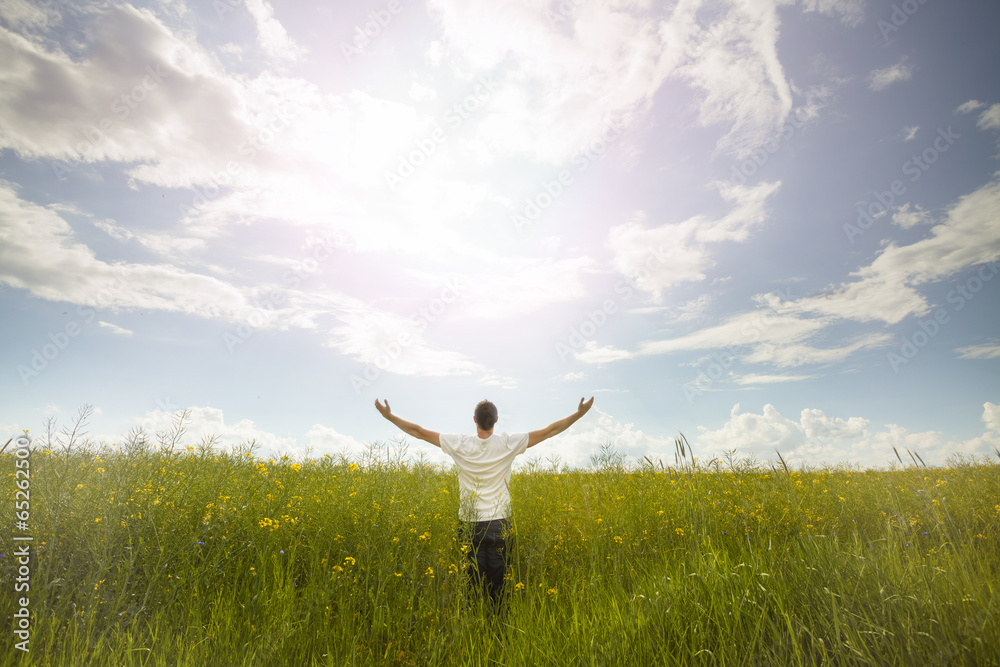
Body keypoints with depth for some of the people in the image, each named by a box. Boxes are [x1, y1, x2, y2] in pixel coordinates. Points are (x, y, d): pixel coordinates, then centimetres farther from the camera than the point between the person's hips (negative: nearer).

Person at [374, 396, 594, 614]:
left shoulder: (460, 444, -9)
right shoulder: (508, 444, -9)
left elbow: (419, 432, -5)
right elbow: (549, 431, -6)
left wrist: (388, 415, 4)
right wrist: (580, 413, 0)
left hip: (469, 524, 0)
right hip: (499, 524, 0)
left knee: (473, 579, 10)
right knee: (498, 579, 10)